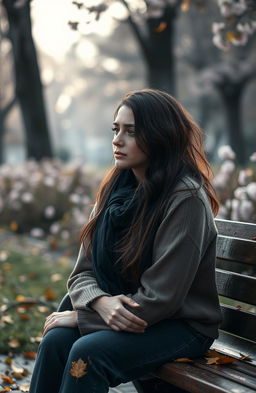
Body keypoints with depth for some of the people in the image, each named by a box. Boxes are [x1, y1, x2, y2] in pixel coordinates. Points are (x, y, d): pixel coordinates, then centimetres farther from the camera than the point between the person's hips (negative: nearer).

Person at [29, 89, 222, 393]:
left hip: (180, 325, -6)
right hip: (118, 317, 6)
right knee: (56, 340, -21)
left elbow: (160, 297, -19)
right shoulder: (116, 190, 5)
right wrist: (101, 302, -19)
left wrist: (81, 315, -15)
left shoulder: (186, 199, -17)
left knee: (88, 352, -29)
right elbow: (82, 273, 5)